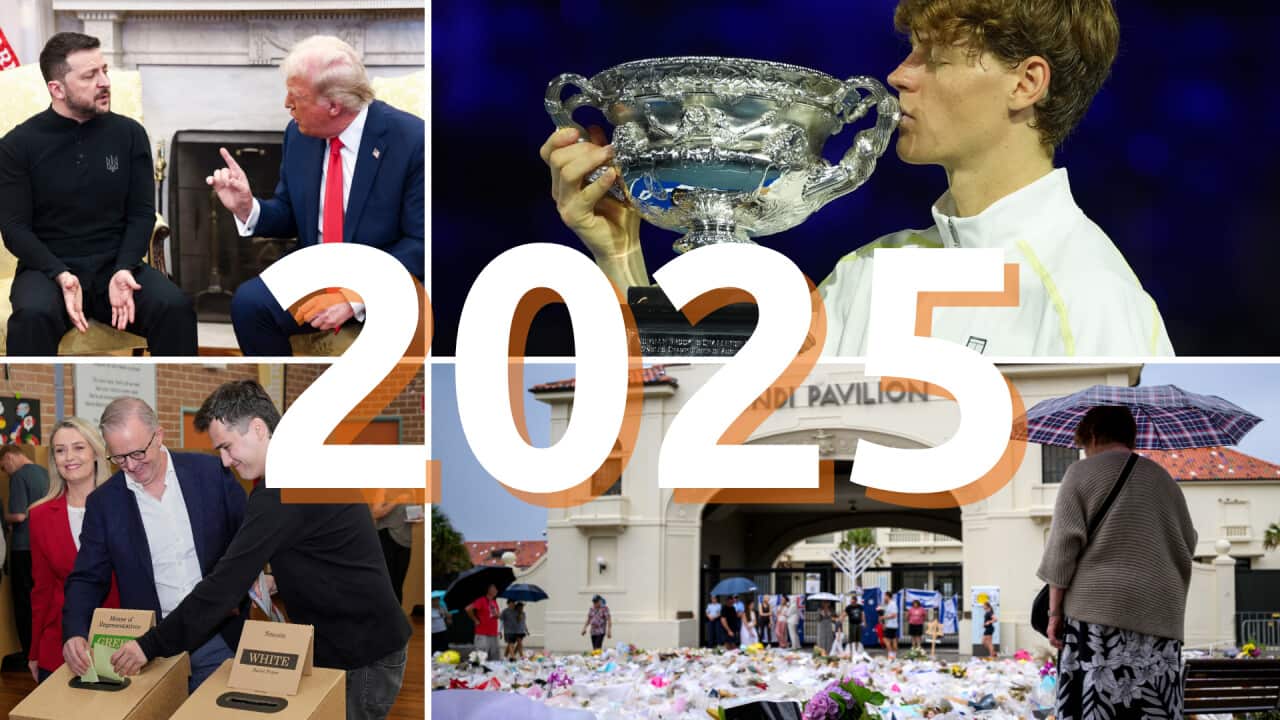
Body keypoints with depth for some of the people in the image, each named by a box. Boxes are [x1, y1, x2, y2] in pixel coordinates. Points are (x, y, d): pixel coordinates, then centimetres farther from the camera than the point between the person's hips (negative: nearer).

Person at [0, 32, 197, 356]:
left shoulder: (129, 133, 5)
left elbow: (142, 213, 5)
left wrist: (124, 270, -14)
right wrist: (61, 275, -20)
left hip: (115, 264, 2)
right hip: (48, 268, -2)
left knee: (175, 306, -28)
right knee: (33, 315, -36)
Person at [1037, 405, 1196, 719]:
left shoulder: (1081, 473, 4)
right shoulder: (1165, 480, 19)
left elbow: (1063, 546, -3)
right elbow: (1188, 546, 20)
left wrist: (1055, 610, -1)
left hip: (1097, 608, -4)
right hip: (1159, 614, 4)